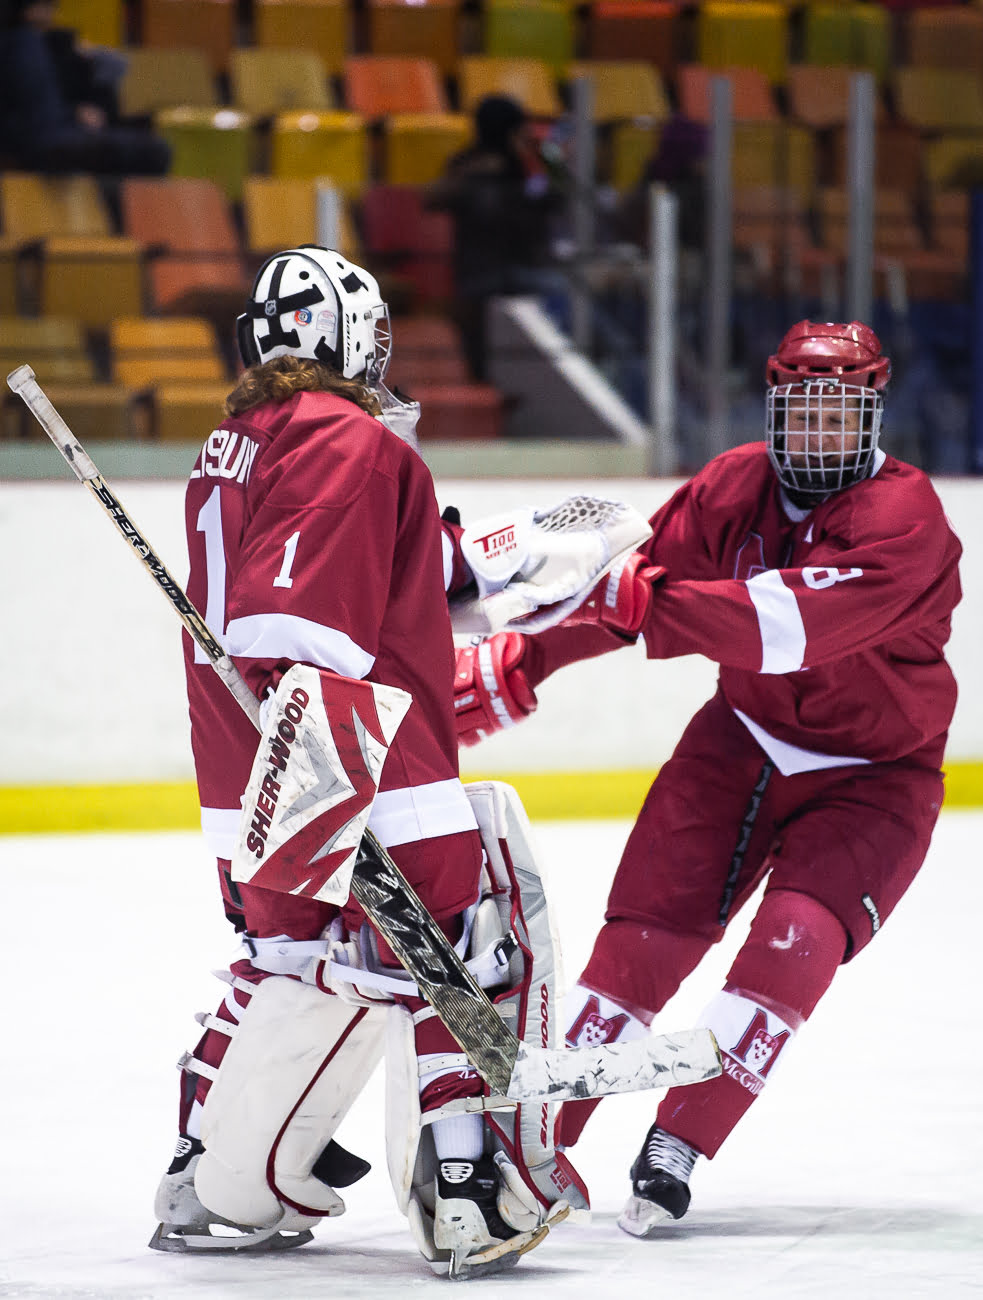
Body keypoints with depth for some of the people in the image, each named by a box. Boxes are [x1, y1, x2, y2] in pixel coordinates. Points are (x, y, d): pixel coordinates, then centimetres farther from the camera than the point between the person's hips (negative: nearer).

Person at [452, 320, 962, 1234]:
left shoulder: (904, 517, -25)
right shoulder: (735, 488, -8)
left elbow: (792, 625, -39)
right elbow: (627, 588, -2)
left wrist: (649, 603, -43)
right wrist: (509, 669, -7)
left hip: (873, 775, -4)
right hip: (747, 738, 4)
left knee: (795, 943, -22)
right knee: (649, 927, -5)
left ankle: (676, 1151, -14)